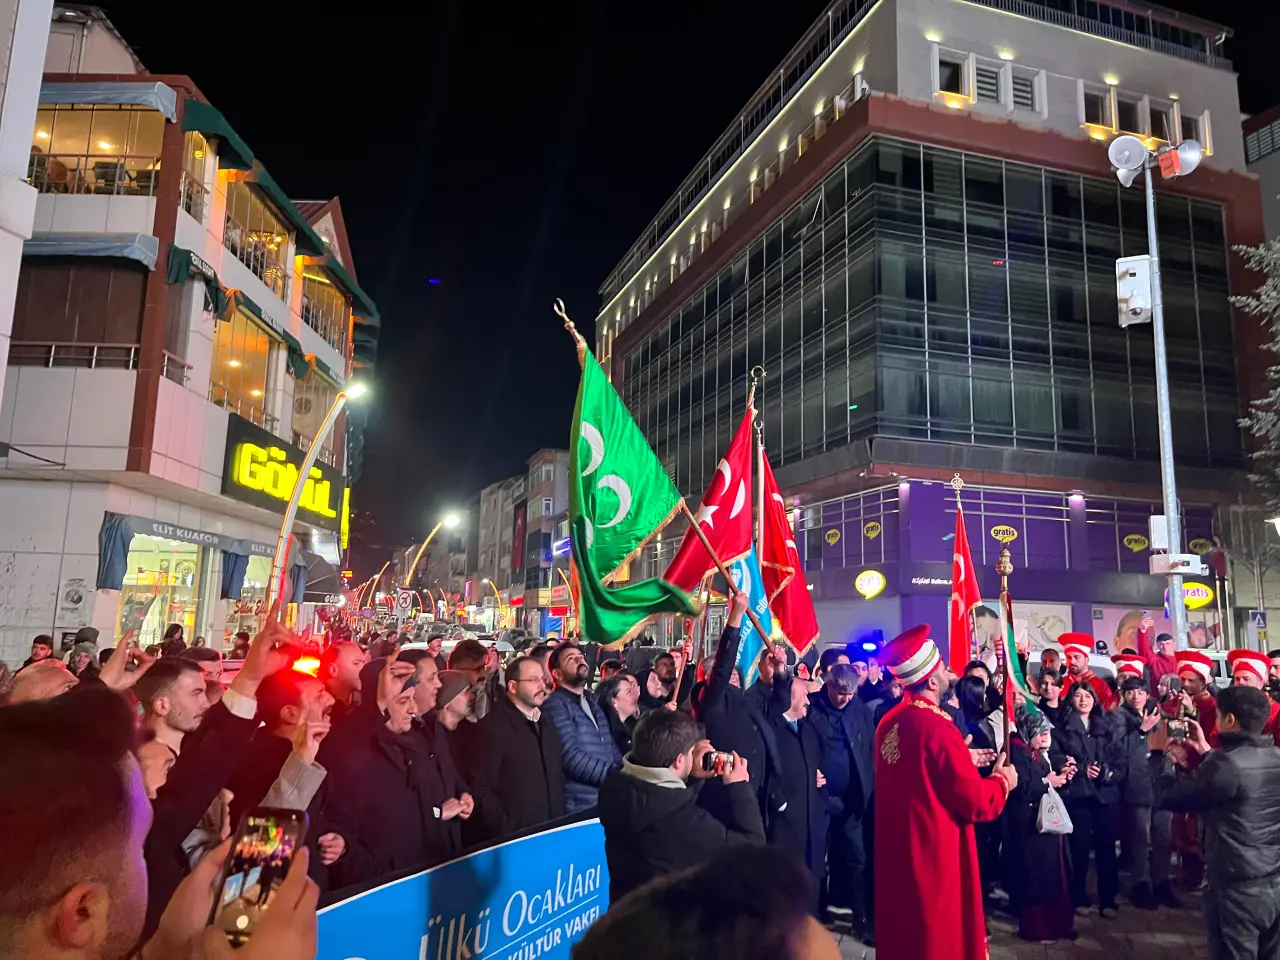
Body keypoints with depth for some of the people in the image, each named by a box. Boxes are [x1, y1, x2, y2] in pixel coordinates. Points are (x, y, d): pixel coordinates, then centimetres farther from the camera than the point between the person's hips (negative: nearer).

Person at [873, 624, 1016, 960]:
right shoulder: (936, 727, -21)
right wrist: (1003, 781, 2)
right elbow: (976, 803, -16)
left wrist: (961, 759, 18)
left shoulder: (889, 723, 3)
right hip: (935, 857, -8)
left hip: (896, 853, 8)